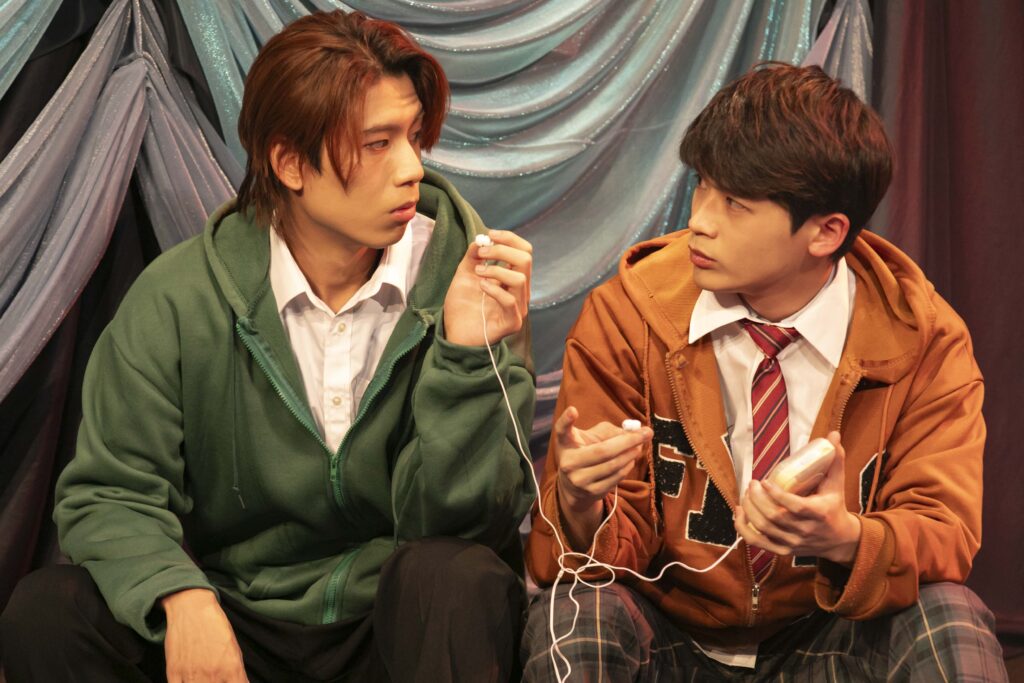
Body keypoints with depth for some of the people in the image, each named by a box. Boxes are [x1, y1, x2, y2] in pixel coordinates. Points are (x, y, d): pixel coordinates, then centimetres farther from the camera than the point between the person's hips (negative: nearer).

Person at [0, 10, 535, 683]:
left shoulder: (461, 272, -8)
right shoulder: (177, 298, -7)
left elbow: (446, 521, -10)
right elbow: (112, 492, -5)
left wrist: (467, 351, -25)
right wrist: (181, 596, -26)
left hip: (401, 625, -2)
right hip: (235, 620, 2)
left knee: (455, 581, -34)